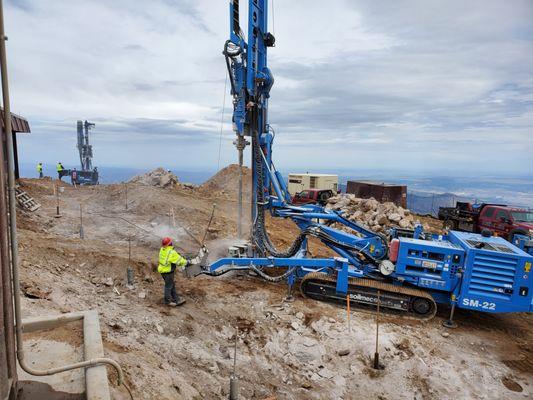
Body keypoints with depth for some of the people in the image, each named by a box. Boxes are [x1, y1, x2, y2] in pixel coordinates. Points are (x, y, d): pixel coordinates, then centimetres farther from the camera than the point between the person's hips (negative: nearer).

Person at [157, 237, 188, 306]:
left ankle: (176, 299, 30)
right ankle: (168, 301, 22)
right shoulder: (171, 252, -26)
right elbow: (179, 260, -17)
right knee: (168, 286, 8)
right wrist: (186, 262, 1)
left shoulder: (162, 250, 0)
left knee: (172, 285, 19)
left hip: (162, 269, 9)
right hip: (168, 272, -9)